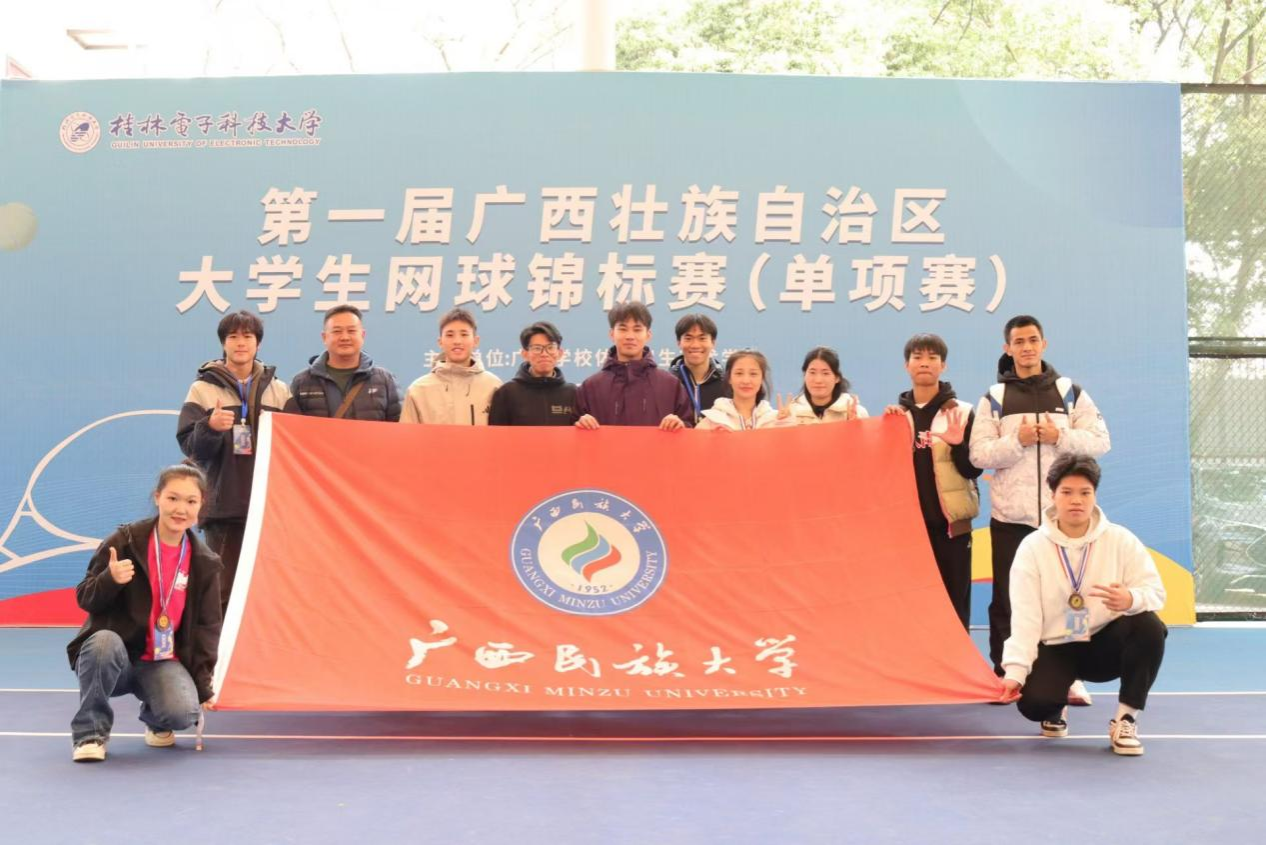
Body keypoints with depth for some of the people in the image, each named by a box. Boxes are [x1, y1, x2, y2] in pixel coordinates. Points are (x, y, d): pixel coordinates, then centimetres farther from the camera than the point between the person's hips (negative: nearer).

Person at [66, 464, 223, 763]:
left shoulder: (205, 562, 2)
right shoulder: (124, 542, -7)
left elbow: (207, 626, 8)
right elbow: (85, 600, -5)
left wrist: (203, 684, 1)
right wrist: (110, 579, -28)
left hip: (163, 663, 2)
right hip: (113, 656, -2)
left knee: (183, 712, -27)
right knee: (105, 641, -38)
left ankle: (155, 721, 14)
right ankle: (90, 734, -15)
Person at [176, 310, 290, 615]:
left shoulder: (279, 390, 11)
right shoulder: (203, 389, 6)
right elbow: (189, 444, -2)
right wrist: (210, 426, -21)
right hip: (223, 505, -2)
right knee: (222, 587, -1)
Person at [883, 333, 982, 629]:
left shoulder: (962, 412, 1)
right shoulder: (895, 414, 9)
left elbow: (973, 469, -4)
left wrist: (957, 444, -23)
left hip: (950, 522, -2)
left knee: (954, 602, 2)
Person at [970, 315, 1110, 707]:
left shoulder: (1070, 392, 6)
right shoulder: (993, 398, 4)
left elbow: (1100, 441, 0)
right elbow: (979, 454, -4)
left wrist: (1059, 436, -15)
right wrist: (1017, 440, -18)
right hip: (1010, 514, 0)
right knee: (1007, 598, 5)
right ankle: (1004, 674, 14)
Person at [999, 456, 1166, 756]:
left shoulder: (1120, 540, -5)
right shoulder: (1032, 547, -8)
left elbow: (1155, 591, -11)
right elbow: (1025, 615, -13)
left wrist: (1132, 599, -37)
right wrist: (1015, 670, -24)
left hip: (1105, 644, 1)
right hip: (1055, 649, -1)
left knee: (1149, 626, -30)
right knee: (1033, 703, -29)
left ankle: (1125, 720, -12)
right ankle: (1056, 709, 14)